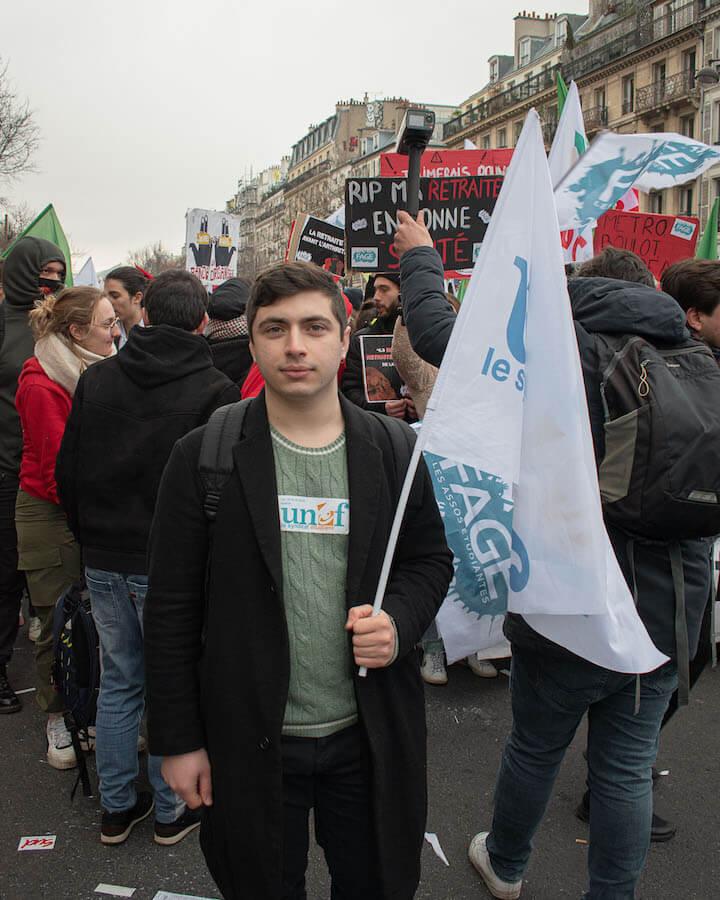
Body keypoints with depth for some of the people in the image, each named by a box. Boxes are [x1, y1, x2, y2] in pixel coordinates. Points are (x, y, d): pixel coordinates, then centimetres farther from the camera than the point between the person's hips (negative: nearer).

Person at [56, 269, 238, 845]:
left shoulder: (96, 380, 2)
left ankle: (117, 808, 30)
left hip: (104, 559, 5)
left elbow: (68, 471, 7)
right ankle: (172, 809, 26)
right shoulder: (215, 390, -13)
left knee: (118, 683, 17)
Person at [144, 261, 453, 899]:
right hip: (250, 744, -1)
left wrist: (399, 621, -13)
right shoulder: (205, 456, -9)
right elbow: (172, 609, -5)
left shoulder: (394, 448, -2)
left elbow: (432, 560, 8)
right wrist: (178, 740, -4)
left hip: (373, 738, 2)